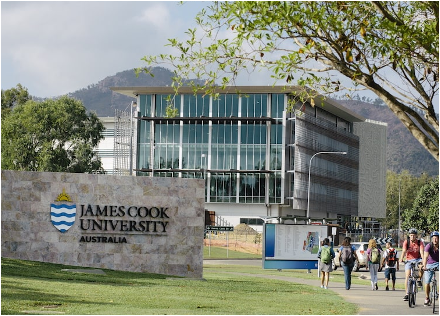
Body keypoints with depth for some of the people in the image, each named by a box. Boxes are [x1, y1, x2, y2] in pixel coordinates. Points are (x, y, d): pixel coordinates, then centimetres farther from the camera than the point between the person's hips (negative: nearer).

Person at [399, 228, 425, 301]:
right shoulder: (406, 242, -7)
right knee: (407, 276, -12)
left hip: (417, 259, 0)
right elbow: (404, 251, -20)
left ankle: (419, 280, -10)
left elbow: (421, 252, -20)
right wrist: (401, 259, -38)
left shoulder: (420, 243, -7)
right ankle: (407, 294, -7)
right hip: (409, 260, 0)